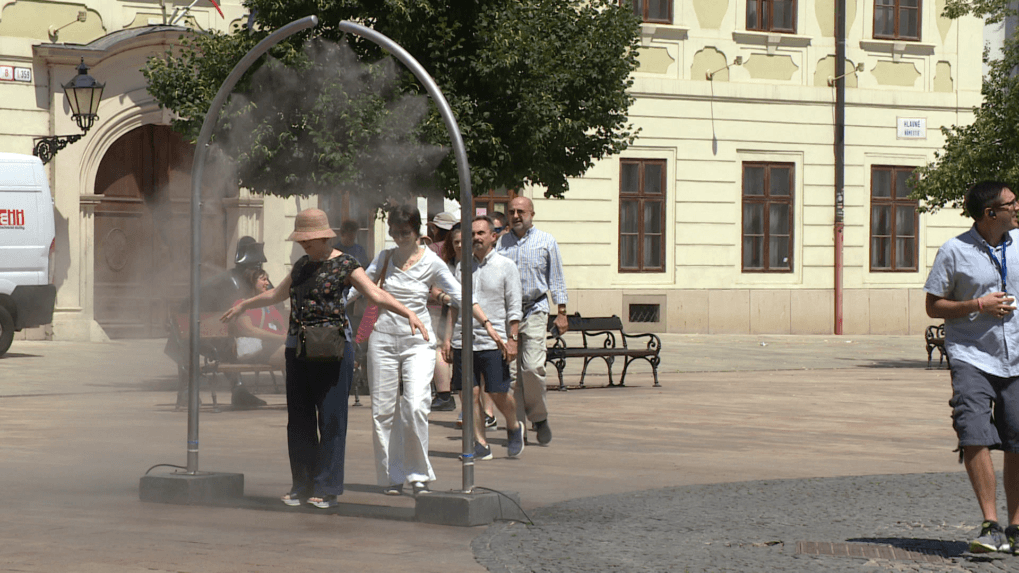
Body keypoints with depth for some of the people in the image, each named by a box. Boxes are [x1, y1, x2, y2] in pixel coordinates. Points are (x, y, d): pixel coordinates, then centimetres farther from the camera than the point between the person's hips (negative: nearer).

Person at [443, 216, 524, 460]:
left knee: (498, 393, -3)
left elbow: (514, 307, -1)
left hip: (493, 342, -4)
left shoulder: (506, 266, 1)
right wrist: (447, 337, 10)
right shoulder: (462, 266, 13)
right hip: (463, 340, 4)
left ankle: (514, 427, 25)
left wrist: (512, 339, -9)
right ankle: (481, 445, 7)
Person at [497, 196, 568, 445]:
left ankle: (539, 416, 5)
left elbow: (556, 279, 8)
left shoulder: (546, 241, 6)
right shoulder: (501, 243, 11)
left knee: (532, 366, -14)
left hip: (534, 310, -2)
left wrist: (561, 312, 3)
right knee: (511, 370, -1)